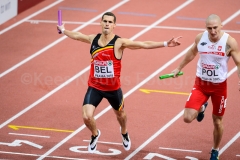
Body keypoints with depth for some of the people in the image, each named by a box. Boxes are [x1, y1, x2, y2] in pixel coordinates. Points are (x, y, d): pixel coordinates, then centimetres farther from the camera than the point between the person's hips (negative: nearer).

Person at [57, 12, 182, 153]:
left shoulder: (119, 43, -17)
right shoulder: (93, 39, -4)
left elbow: (144, 44, -24)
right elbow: (77, 35, 18)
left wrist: (166, 44, -33)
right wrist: (63, 31, 32)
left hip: (113, 88, -2)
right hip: (94, 87, 2)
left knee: (120, 114, 22)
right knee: (87, 117, -13)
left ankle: (124, 133, 58)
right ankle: (95, 135, 23)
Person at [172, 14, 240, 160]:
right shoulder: (200, 38, -9)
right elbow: (192, 53, 12)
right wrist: (179, 68, 22)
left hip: (219, 86, -2)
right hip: (201, 84, 2)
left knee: (217, 121, 10)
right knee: (188, 118, -10)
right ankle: (202, 108, 27)